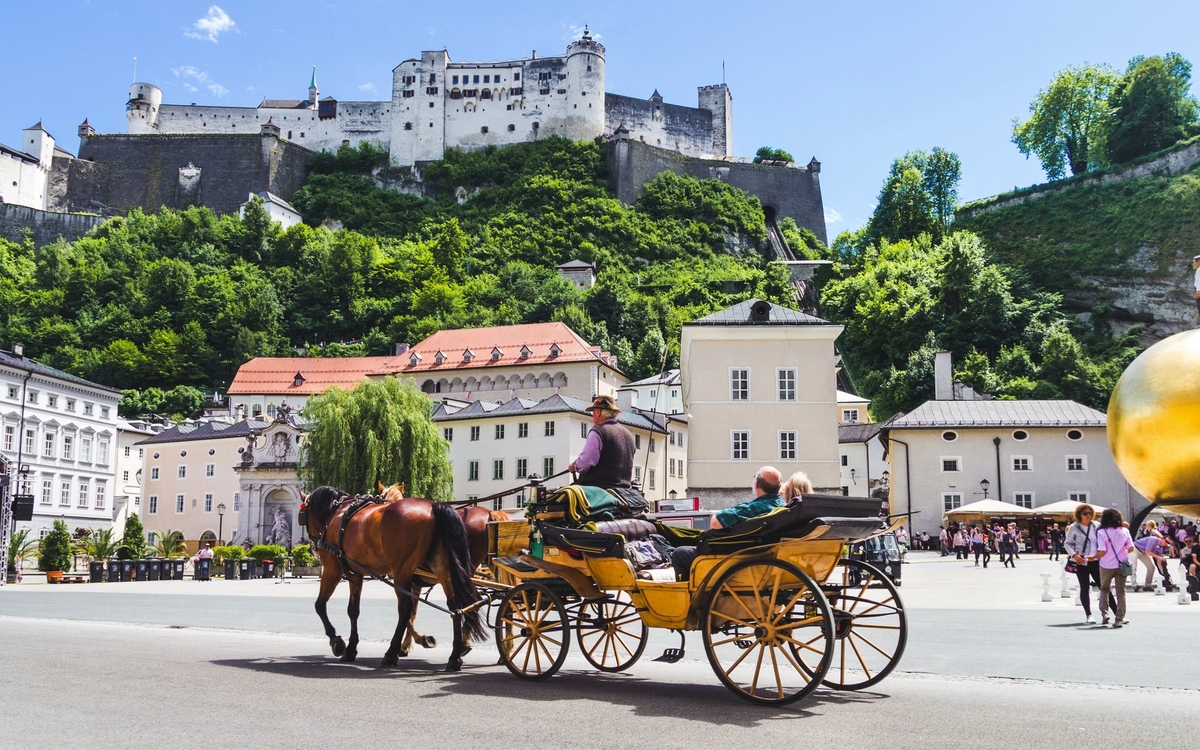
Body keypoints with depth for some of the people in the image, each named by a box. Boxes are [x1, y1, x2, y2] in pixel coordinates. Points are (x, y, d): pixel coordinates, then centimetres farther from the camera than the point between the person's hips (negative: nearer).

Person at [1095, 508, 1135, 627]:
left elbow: (1102, 552, -18)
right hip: (1121, 565, 2)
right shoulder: (1124, 531, -3)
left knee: (1104, 589, 18)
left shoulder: (1102, 532, -12)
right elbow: (1131, 548, -3)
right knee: (1121, 592, 8)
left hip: (1106, 566, -2)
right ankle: (1119, 619, 4)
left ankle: (1104, 614, 7)